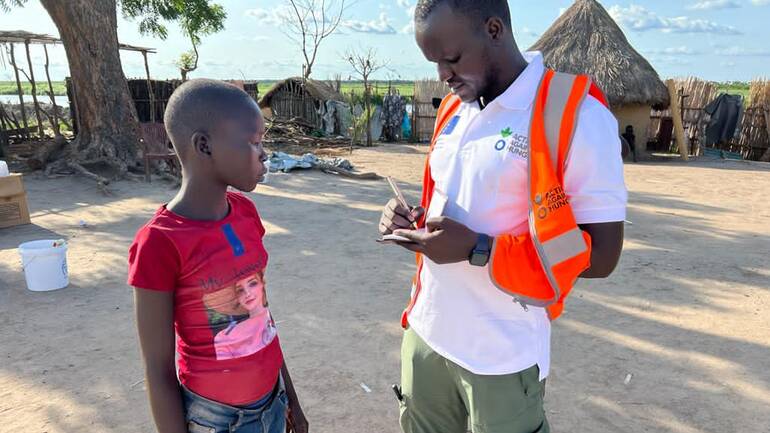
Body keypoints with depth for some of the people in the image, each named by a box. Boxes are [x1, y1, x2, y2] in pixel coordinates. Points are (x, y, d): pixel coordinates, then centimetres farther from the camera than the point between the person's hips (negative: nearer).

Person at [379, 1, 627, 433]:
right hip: (425, 330, 7)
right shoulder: (454, 110, 7)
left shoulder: (578, 115, -16)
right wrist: (413, 220, -3)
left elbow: (600, 255, -16)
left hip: (501, 355, -6)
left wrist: (476, 250, -22)